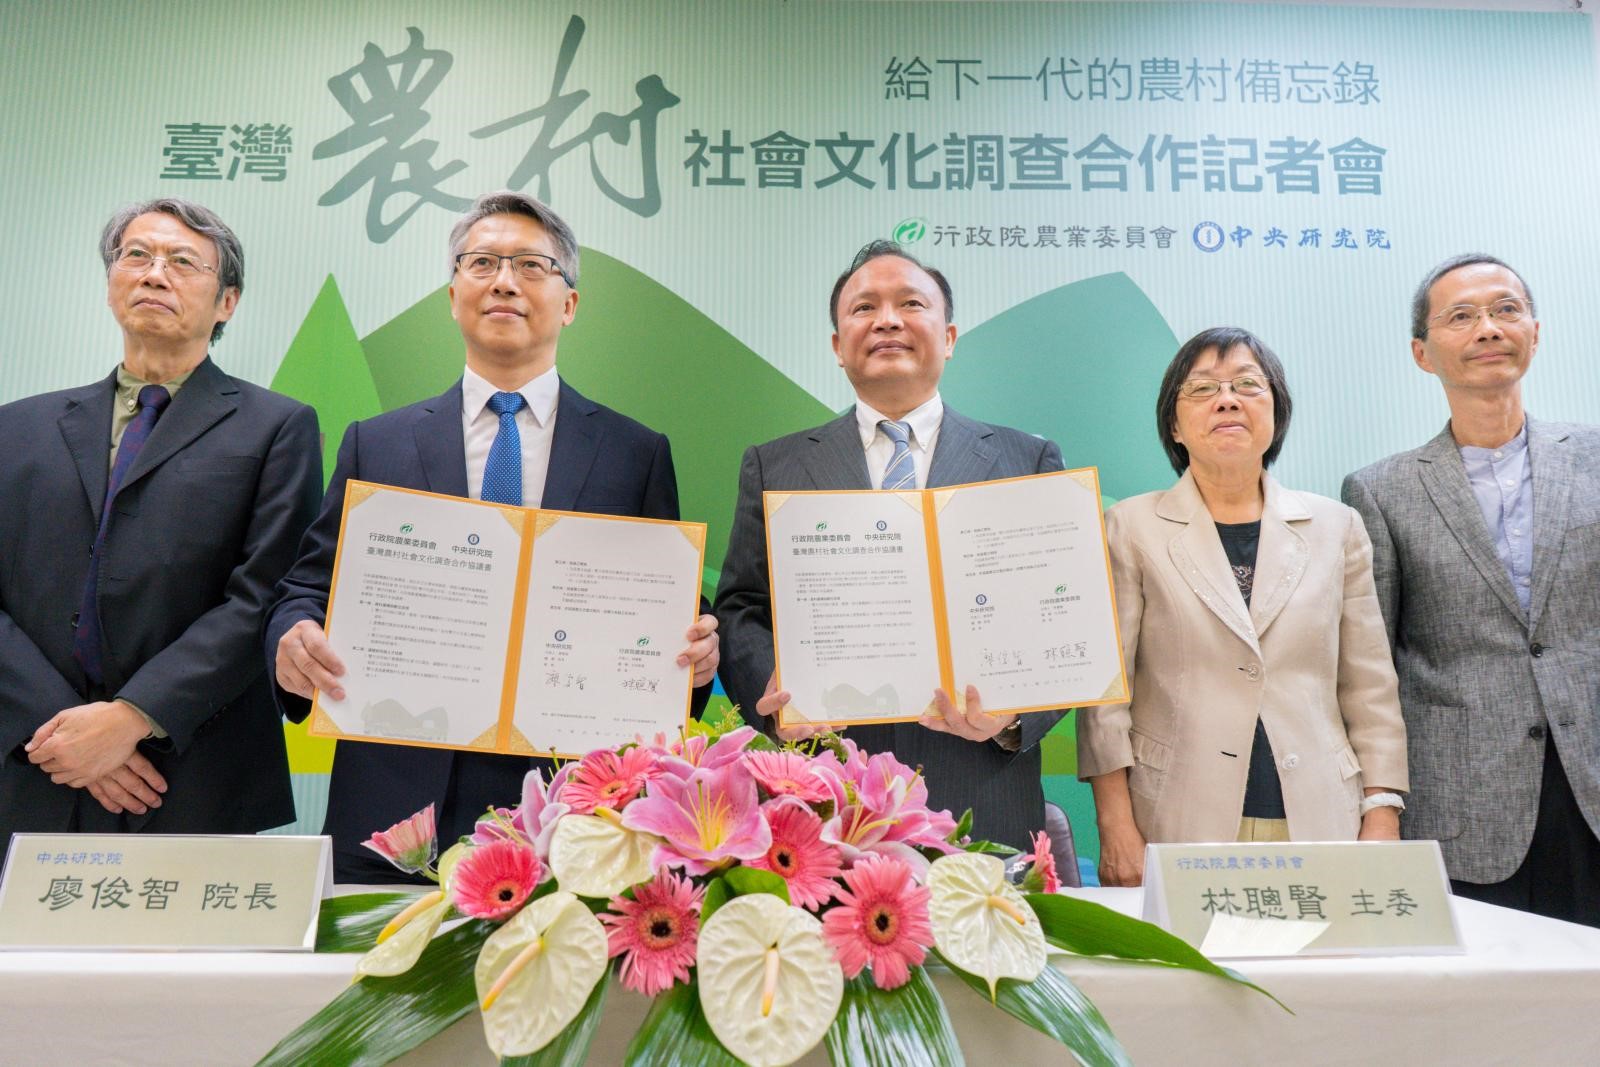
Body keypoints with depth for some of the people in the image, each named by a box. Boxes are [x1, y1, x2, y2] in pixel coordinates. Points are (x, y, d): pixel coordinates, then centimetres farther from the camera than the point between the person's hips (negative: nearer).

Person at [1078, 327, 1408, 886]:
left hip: (1318, 822, 3)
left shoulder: (1337, 527, 9)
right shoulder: (1131, 528, 1)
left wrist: (1382, 818, 3)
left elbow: (1370, 690, 10)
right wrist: (1116, 829, -6)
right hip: (1178, 828, -2)